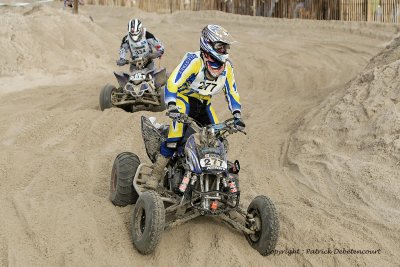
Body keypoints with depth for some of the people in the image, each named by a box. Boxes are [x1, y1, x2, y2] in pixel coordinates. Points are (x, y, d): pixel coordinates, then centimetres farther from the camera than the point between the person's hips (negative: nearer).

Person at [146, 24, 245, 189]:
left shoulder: (226, 66, -2)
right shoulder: (194, 60, -22)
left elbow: (231, 91, 5)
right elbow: (172, 82, -26)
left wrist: (237, 115, -6)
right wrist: (171, 106, -39)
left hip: (204, 105, 7)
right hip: (184, 100, -7)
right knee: (176, 134, -25)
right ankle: (156, 173, -17)